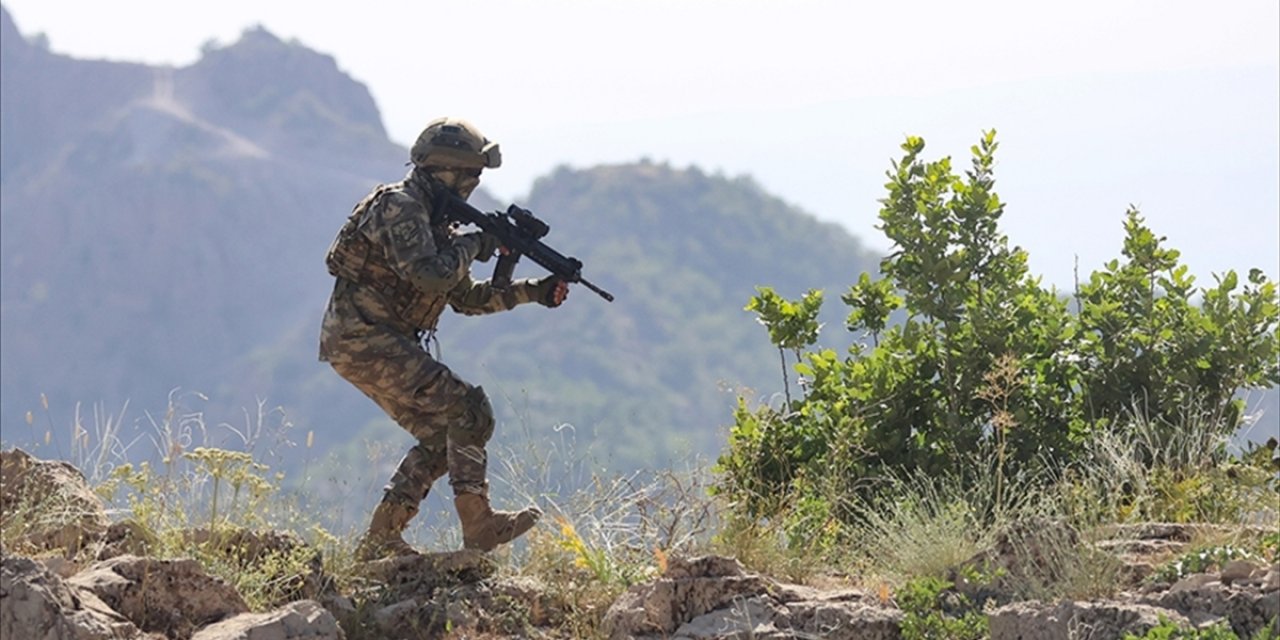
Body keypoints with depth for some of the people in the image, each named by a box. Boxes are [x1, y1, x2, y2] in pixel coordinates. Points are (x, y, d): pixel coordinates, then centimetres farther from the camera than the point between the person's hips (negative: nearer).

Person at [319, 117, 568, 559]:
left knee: (441, 436, 11)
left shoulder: (435, 221, 17)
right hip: (361, 338, -10)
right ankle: (478, 527, -13)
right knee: (467, 411, -14)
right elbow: (431, 274, -28)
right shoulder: (399, 208, -14)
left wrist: (532, 292, 12)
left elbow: (466, 297, 22)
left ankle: (380, 540, 12)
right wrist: (473, 245, -11)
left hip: (378, 343, 10)